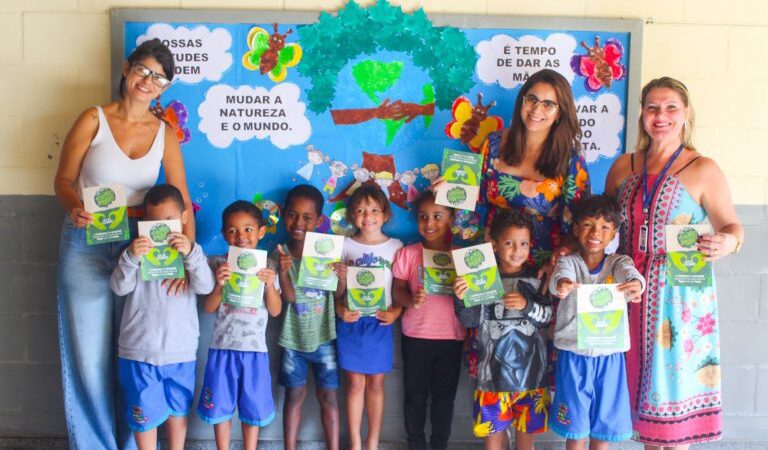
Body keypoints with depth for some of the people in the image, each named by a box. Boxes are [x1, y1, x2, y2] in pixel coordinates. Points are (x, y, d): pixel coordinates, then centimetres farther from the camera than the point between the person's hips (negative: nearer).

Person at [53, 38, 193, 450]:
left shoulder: (164, 134, 4)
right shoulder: (93, 120, -3)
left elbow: (182, 199, -1)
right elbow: (64, 179, 0)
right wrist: (75, 209, -22)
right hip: (86, 243, -2)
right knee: (89, 351, 3)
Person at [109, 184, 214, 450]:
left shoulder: (191, 251, 2)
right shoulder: (138, 250, 0)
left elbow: (205, 287, -12)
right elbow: (119, 287, -10)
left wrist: (191, 254, -27)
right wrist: (131, 258, -27)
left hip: (181, 350, 1)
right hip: (140, 350, -1)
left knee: (178, 408, 17)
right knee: (144, 413, 7)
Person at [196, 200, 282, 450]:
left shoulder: (268, 266, 1)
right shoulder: (218, 264, -1)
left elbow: (275, 311, -1)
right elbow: (209, 307, -2)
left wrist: (270, 285, -18)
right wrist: (219, 284, -20)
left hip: (255, 348, 0)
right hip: (222, 347, 0)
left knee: (253, 408, 10)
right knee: (220, 407, 10)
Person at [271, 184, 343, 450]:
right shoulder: (279, 255, -6)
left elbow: (338, 295, -9)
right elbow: (289, 297, -15)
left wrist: (340, 277, -30)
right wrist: (282, 271, -32)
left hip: (323, 337, 0)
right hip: (293, 338, 0)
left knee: (328, 395, 7)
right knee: (294, 395, 9)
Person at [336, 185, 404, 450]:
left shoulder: (396, 247, 2)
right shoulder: (345, 246, 2)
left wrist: (396, 311, -11)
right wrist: (340, 310, -11)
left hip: (380, 322, 0)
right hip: (351, 322, 0)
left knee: (376, 383, 8)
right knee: (355, 383, 6)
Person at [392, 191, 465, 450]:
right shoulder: (408, 253, -2)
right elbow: (397, 290, -1)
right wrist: (411, 300, -22)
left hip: (451, 336, 0)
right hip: (415, 335, 0)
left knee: (444, 396, 11)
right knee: (415, 394, 11)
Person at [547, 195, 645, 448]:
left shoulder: (619, 262, 2)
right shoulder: (569, 261, -1)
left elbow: (631, 272, -20)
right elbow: (560, 275, -23)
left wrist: (635, 284, -44)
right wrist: (562, 284, -48)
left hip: (609, 355, 1)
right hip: (573, 354, -1)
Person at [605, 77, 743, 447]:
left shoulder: (703, 170, -5)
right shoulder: (623, 167, 7)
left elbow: (732, 227, -5)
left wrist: (727, 243, -27)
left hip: (680, 295, -4)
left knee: (675, 376, 3)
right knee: (642, 378, 12)